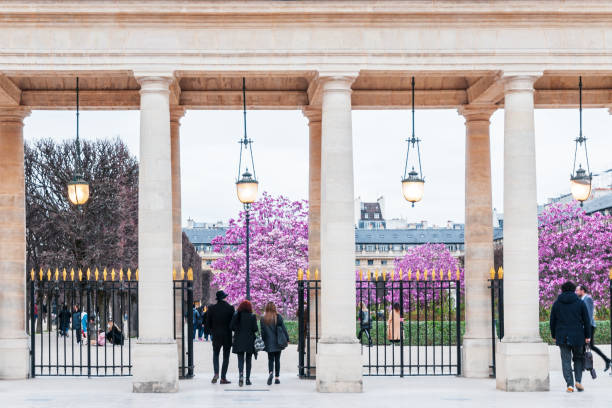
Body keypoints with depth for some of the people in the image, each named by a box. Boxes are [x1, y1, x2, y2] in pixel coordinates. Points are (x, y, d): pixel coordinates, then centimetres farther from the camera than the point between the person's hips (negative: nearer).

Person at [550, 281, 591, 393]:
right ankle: (578, 380, 2)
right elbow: (586, 321, 1)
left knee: (566, 360, 3)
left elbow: (552, 321, 7)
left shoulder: (556, 303, 5)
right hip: (577, 337, -1)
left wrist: (554, 336, 16)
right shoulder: (580, 303, 1)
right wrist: (587, 336, 7)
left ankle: (570, 384, -4)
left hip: (562, 337, 1)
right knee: (578, 358, 16)